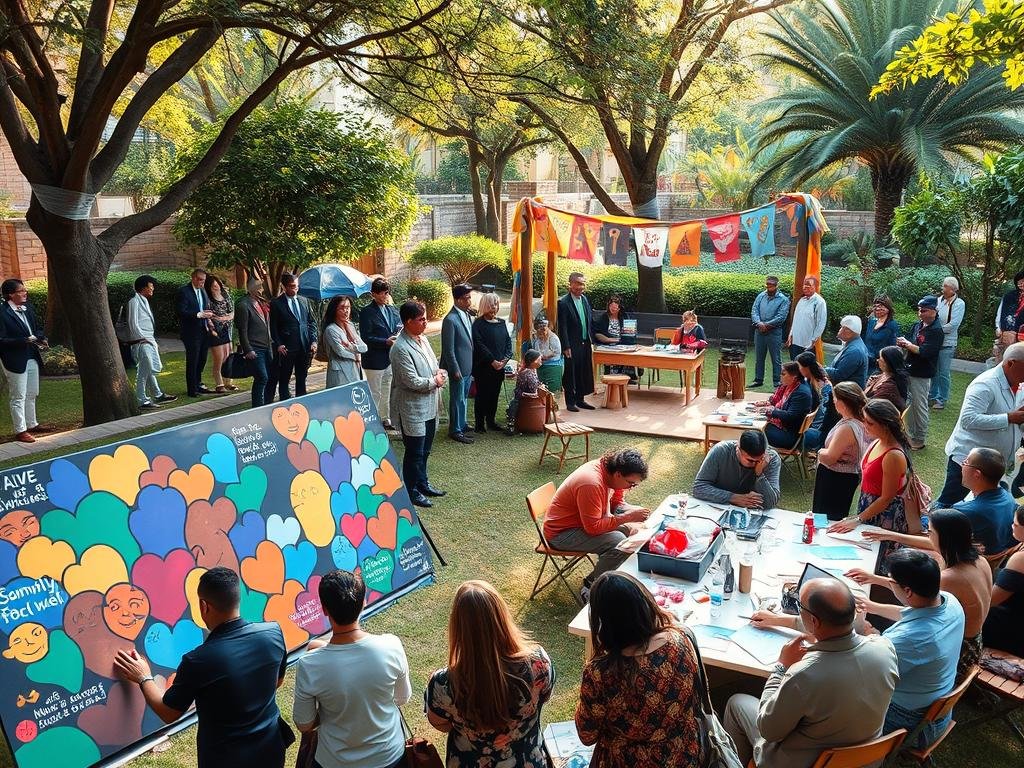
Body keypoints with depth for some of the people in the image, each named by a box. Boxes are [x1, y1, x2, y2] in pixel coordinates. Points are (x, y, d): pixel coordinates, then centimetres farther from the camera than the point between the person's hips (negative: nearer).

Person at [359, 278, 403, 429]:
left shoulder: (393, 309, 9)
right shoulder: (366, 312, -11)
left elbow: (399, 329, 16)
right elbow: (366, 337, -15)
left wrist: (398, 337, -7)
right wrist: (386, 342, -22)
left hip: (391, 358, 7)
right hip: (375, 359, -7)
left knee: (387, 391, 18)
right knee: (375, 394, 1)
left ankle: (386, 419, 32)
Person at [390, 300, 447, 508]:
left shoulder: (423, 339, 7)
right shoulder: (401, 348, -22)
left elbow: (434, 365, 18)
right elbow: (413, 382, -24)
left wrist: (440, 373, -4)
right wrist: (434, 381, -10)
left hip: (429, 407, 9)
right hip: (412, 408, -8)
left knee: (425, 450, 20)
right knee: (415, 452, 3)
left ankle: (423, 483, 36)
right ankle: (412, 491, 18)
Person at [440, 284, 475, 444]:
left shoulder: (467, 315, 6)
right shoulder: (450, 320, -20)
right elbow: (448, 349, -18)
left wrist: (472, 366, 14)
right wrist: (455, 370, -16)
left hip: (468, 366, 8)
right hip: (458, 368, -8)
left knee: (464, 397, 21)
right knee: (457, 399, 4)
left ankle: (462, 423, 36)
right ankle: (455, 430, 16)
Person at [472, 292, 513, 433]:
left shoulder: (502, 323, 11)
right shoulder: (478, 324, -8)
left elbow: (508, 341, 10)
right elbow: (479, 345, -13)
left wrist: (506, 358, -6)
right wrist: (492, 361, -17)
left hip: (499, 367, 6)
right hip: (483, 367, -5)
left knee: (495, 395, 11)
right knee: (482, 395, 0)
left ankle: (491, 420, 24)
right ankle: (480, 424, 8)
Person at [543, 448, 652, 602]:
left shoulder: (611, 472, -6)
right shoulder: (591, 484, -33)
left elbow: (617, 503, 9)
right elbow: (593, 527, -31)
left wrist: (635, 511, -10)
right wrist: (628, 517, -29)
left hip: (587, 522, 9)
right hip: (561, 533, -9)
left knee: (631, 528, 3)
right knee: (619, 542, -25)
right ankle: (591, 587, -9)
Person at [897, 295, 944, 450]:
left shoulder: (936, 330, -14)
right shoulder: (917, 325, 9)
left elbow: (925, 352, -23)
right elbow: (907, 343, 11)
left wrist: (908, 344, -12)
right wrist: (904, 343, -12)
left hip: (922, 375, -7)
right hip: (909, 370, 7)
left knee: (920, 407, 2)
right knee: (909, 405, 14)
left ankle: (920, 439, 14)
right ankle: (910, 435, 26)